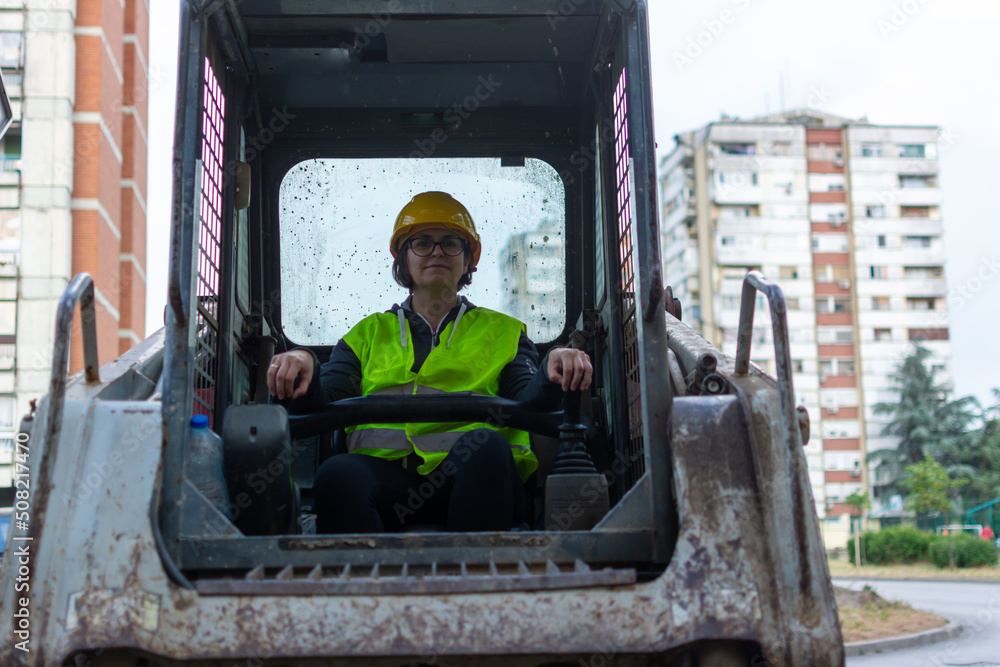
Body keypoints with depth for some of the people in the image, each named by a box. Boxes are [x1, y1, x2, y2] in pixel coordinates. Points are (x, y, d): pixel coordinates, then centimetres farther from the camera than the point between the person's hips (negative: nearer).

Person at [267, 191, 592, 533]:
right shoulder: (369, 333, 29)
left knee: (485, 445, -36)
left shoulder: (502, 331, 27)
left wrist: (554, 370, -14)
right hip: (384, 470, 1)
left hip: (469, 471, 0)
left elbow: (531, 401, 9)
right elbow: (322, 398, 15)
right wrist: (303, 363, -9)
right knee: (338, 474, -34)